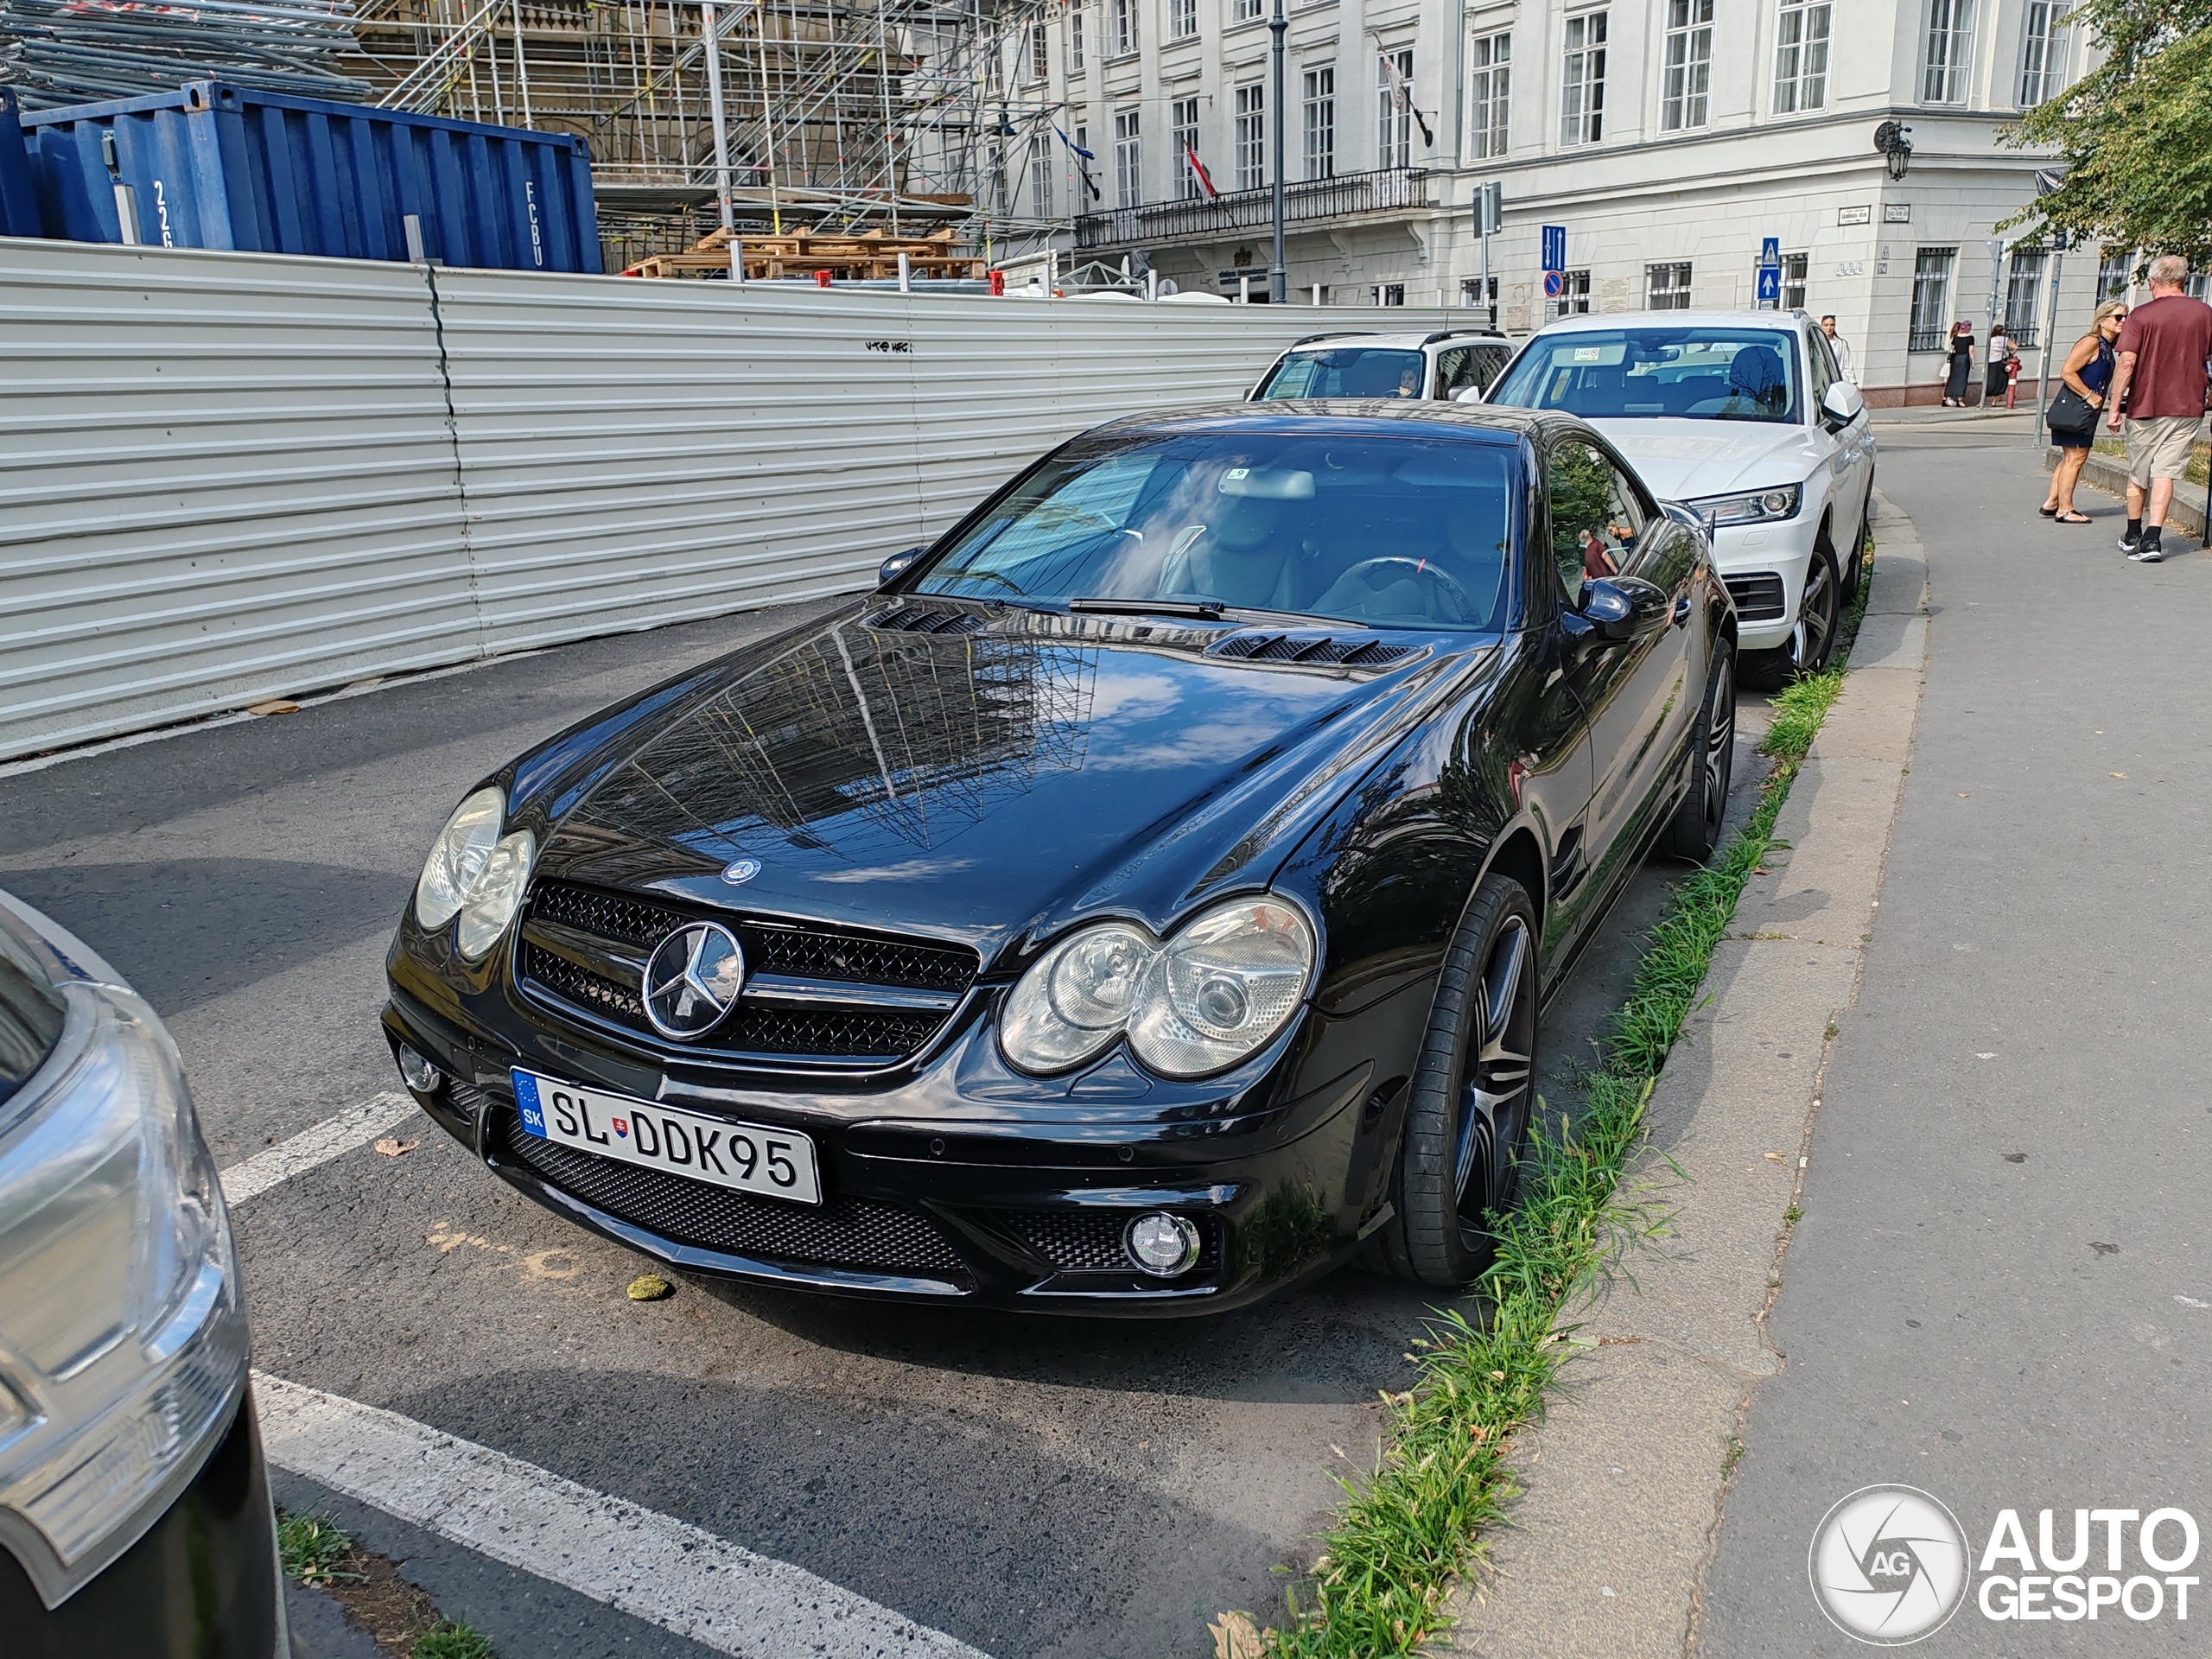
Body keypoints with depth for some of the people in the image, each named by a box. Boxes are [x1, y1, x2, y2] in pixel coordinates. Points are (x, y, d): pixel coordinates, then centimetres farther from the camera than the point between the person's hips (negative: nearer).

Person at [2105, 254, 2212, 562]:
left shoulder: (2141, 316, -7)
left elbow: (2126, 363, -13)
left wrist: (2114, 407, -9)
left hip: (2145, 405, -1)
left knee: (2138, 474, 12)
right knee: (2166, 472, 0)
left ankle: (2133, 536, 25)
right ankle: (2152, 539, -12)